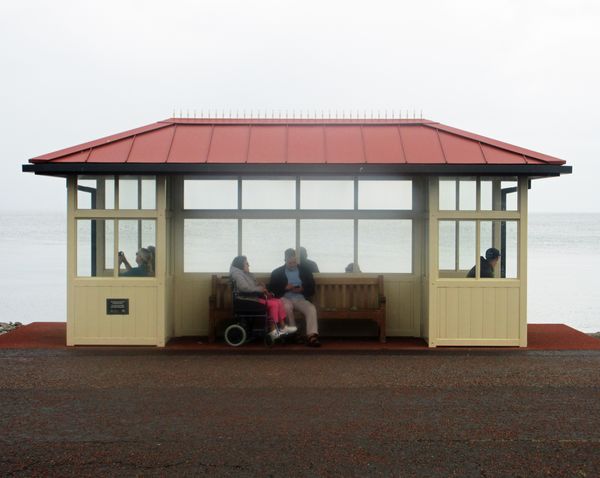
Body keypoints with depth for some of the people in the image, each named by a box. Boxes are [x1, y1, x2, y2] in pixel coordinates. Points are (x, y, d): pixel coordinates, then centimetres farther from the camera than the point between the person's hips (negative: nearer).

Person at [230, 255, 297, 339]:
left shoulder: (247, 274, 21)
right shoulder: (237, 274, -8)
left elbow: (257, 285, 21)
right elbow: (244, 287, -23)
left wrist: (264, 290, -1)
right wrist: (259, 289, -13)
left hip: (257, 296, 9)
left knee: (279, 301, -6)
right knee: (274, 304, -22)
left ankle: (282, 327, -7)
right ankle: (273, 331, -16)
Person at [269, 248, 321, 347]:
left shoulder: (305, 270, 13)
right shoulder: (277, 272, 9)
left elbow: (311, 288, 12)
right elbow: (272, 289, 4)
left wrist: (302, 289, -9)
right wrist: (285, 288, -12)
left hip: (300, 298, 1)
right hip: (285, 298, -1)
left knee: (311, 309, -31)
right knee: (287, 306, -38)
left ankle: (312, 336, -43)